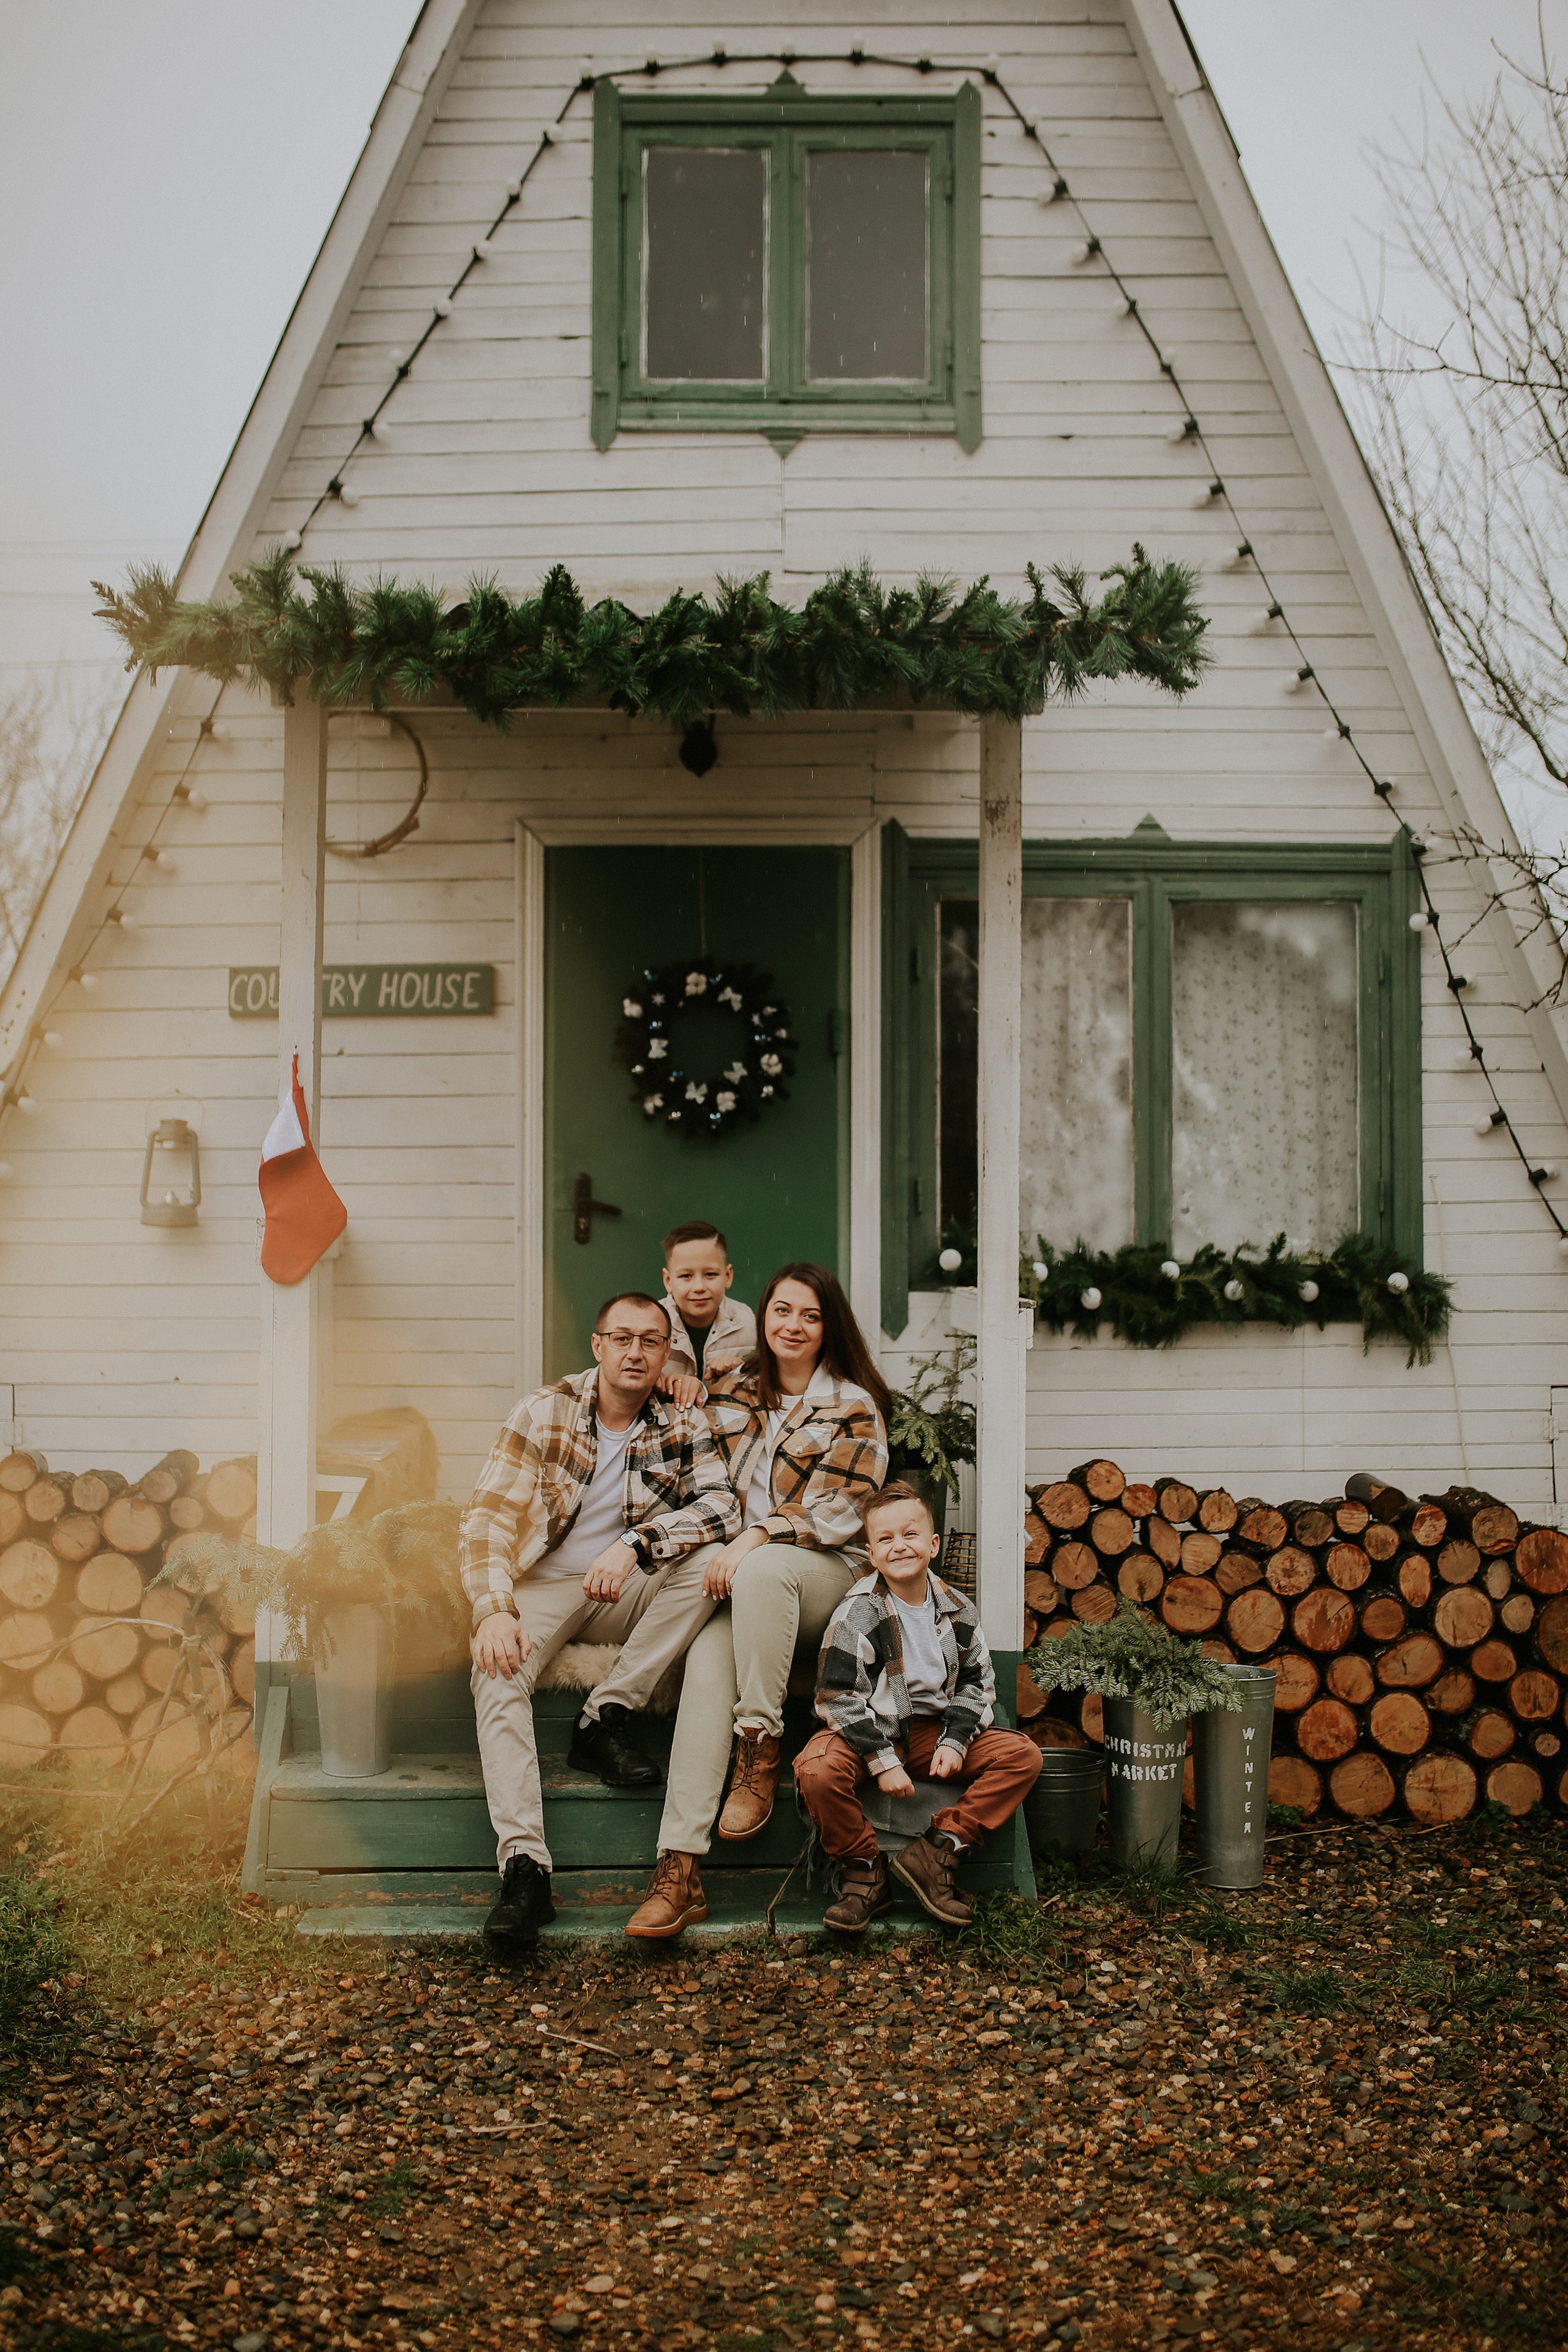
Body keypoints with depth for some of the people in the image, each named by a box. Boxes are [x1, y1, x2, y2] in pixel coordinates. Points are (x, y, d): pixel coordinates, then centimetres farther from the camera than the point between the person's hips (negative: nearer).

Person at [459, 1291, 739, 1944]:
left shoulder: (684, 1426, 0)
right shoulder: (545, 1411, -4)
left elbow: (720, 1507, -16)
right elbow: (487, 1515, -9)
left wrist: (635, 1544, -32)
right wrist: (495, 1609, -25)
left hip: (629, 1594, 2)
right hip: (544, 1585, -2)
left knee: (712, 1559, -26)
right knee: (496, 1671, -31)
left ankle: (604, 1719, -18)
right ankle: (524, 1866, -38)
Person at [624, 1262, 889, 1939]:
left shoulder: (854, 1407, 3)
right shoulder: (729, 1394, 16)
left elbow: (838, 1512, -5)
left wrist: (758, 1537, -18)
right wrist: (722, 1548, 2)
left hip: (829, 1573, -3)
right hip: (739, 1578, 3)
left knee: (762, 1569, -38)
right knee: (707, 1660, -30)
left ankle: (759, 1755, -26)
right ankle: (678, 1870, -40)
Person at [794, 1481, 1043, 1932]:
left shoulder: (957, 1611, 3)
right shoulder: (857, 1614, -11)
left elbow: (977, 1684, 9)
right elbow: (838, 1696, -14)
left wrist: (955, 1742, -8)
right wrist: (883, 1762, -21)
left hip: (933, 1730, 4)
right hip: (868, 1730, -4)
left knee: (1024, 1755, -14)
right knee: (817, 1771, -35)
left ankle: (937, 1852, -14)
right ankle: (864, 1870, -10)